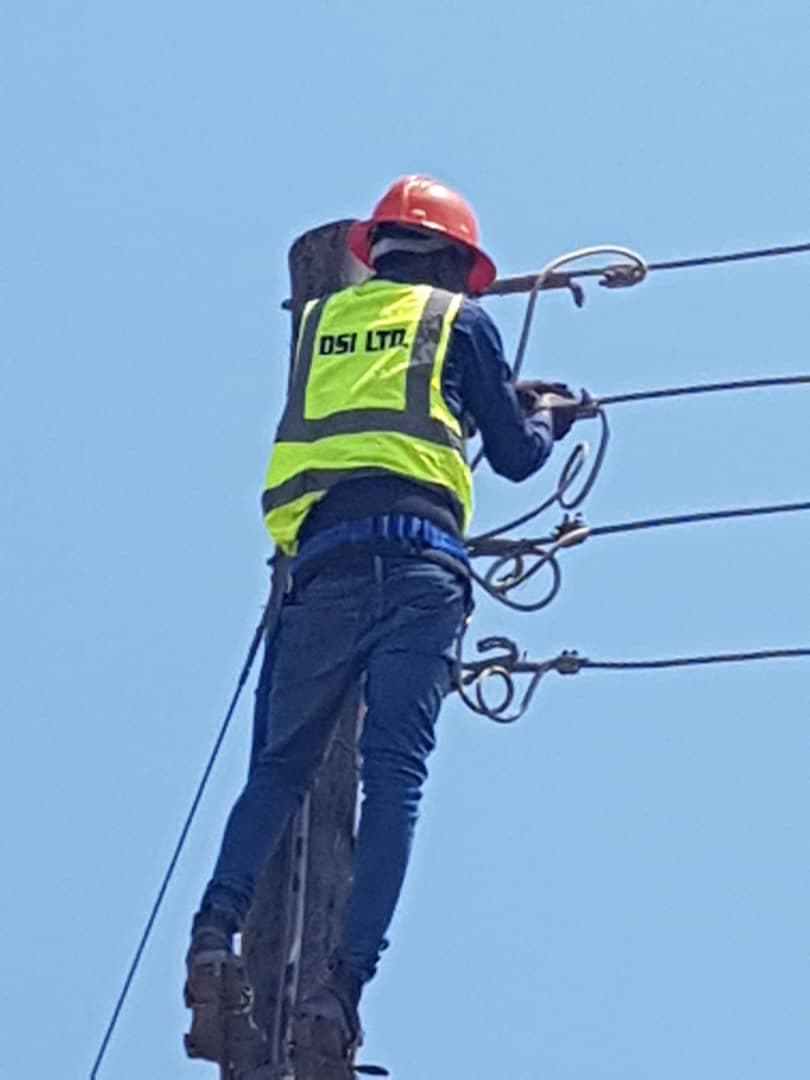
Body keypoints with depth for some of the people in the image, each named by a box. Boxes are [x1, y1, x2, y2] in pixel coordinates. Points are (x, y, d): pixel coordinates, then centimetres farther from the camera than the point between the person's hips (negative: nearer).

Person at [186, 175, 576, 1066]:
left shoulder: (321, 320, 25)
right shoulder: (461, 320, 16)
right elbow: (515, 455, 20)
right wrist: (549, 417, 43)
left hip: (323, 559, 3)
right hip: (417, 563, -3)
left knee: (282, 764, 8)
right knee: (394, 773, -7)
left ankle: (218, 922, -15)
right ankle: (344, 982, -18)